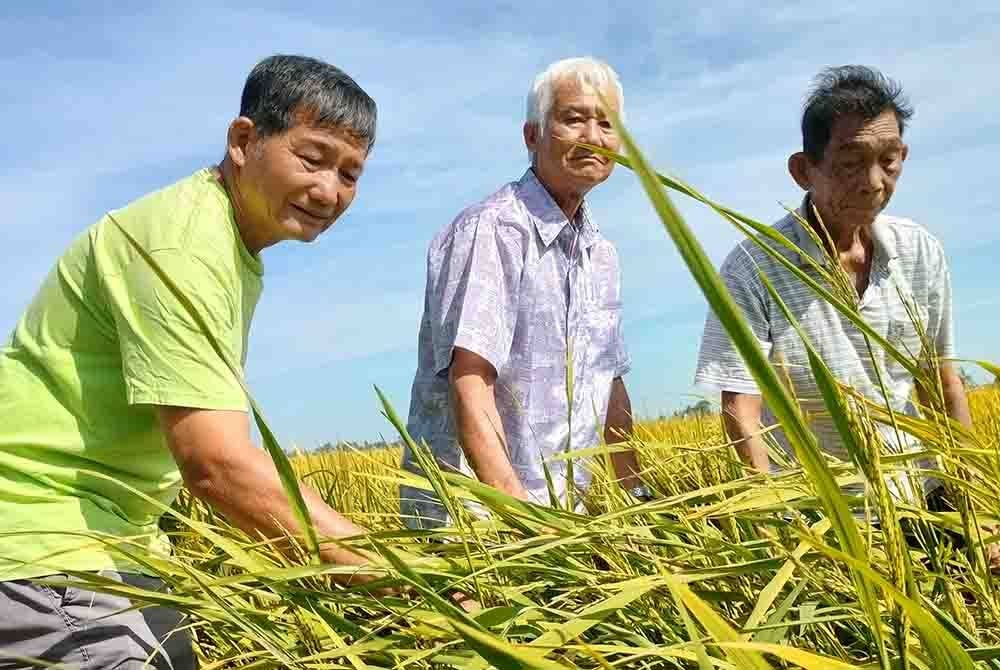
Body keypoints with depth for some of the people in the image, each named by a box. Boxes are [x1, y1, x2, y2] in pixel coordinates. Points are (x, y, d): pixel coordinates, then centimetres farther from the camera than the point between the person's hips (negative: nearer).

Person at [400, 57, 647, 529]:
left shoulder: (601, 254, 11)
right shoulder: (490, 230, -13)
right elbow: (470, 388, -21)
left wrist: (638, 496, 13)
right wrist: (519, 514, -28)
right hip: (466, 504, -7)